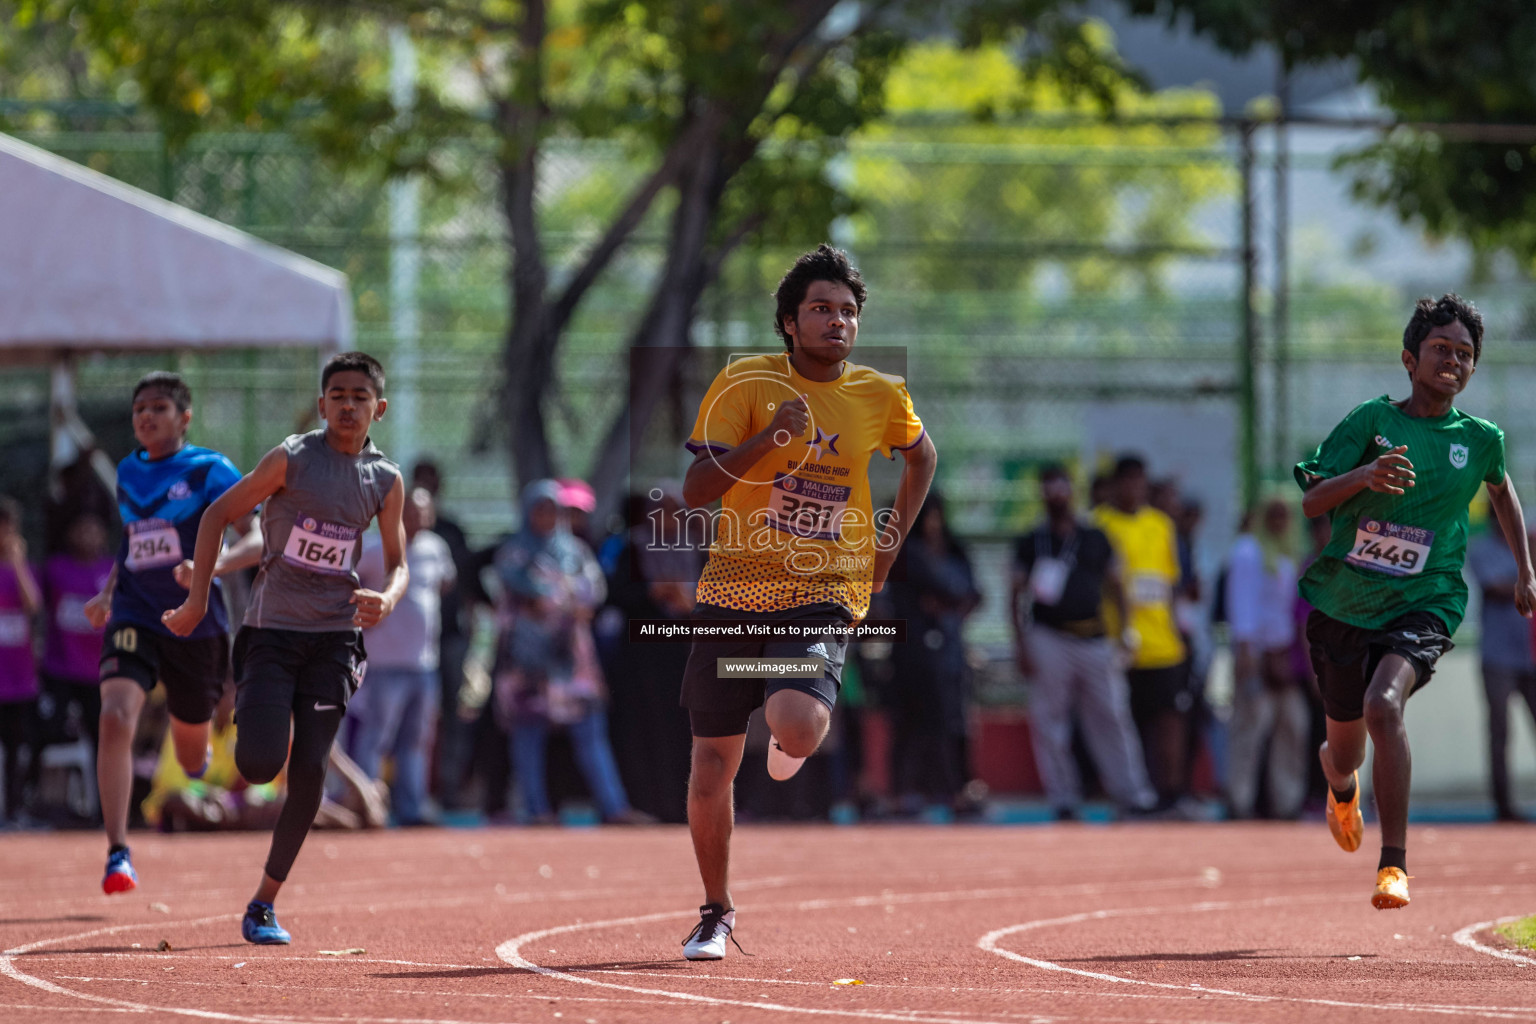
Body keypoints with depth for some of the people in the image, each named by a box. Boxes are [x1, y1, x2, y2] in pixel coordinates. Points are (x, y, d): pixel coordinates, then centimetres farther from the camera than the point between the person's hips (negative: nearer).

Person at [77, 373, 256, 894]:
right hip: (135, 617, 2)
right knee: (116, 717, -25)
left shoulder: (209, 471, -6)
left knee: (191, 756, 11)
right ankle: (118, 853, -26)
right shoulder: (128, 472, 10)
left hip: (196, 622, -2)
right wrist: (109, 593, 14)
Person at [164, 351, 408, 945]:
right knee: (259, 765, -16)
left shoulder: (385, 481, 4)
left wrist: (387, 599, -12)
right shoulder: (291, 460, -7)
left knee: (309, 771, -7)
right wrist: (198, 598, -7)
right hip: (272, 629, -3)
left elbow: (398, 564, 12)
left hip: (335, 636, 3)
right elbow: (219, 515, -1)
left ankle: (265, 901, 6)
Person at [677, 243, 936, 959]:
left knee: (798, 725, -28)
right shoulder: (748, 382, -3)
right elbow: (696, 491, -9)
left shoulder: (880, 397, 4)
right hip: (735, 590, 0)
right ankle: (716, 911, 25)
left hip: (824, 596, 0)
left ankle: (789, 740, 12)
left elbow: (922, 455, 27)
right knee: (711, 768, 2)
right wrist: (769, 437, -21)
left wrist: (891, 542, 17)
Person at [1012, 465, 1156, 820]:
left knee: (1112, 716, 0)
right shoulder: (1031, 542, 7)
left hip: (1095, 640, 2)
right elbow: (1018, 594, 7)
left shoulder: (1096, 538, 13)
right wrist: (1020, 645, -2)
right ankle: (1063, 799, 3)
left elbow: (1115, 587, 16)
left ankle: (1130, 793, 3)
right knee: (1050, 720, -3)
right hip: (1049, 640, -2)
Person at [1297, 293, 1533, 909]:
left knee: (1384, 703, -31)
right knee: (1345, 754, 13)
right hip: (1342, 600, 1)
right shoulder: (1372, 420, -4)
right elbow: (1312, 502, -11)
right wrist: (1363, 476, -30)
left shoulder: (1480, 439, 2)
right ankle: (1341, 782, 55)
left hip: (1424, 603, -1)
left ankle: (1394, 864, -28)